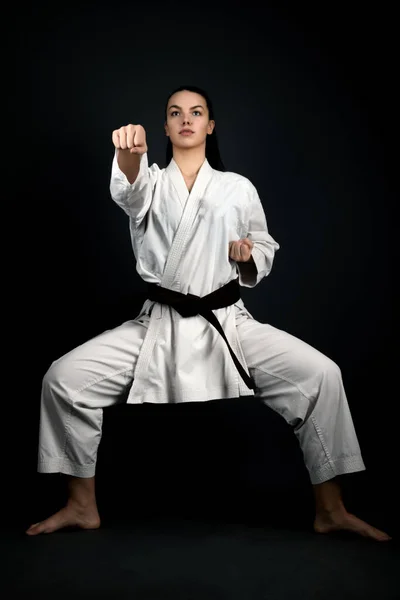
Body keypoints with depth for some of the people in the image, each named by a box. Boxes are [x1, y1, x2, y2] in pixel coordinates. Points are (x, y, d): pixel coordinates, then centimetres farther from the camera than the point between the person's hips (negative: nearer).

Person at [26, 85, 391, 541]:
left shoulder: (238, 188, 7)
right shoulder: (151, 184, 5)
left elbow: (266, 248, 17)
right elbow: (130, 189, -21)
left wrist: (250, 256, -9)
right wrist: (128, 152, -45)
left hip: (227, 323, 0)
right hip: (159, 325, 1)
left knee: (321, 375, -20)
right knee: (63, 379, -15)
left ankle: (330, 511, -3)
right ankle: (82, 506, 5)